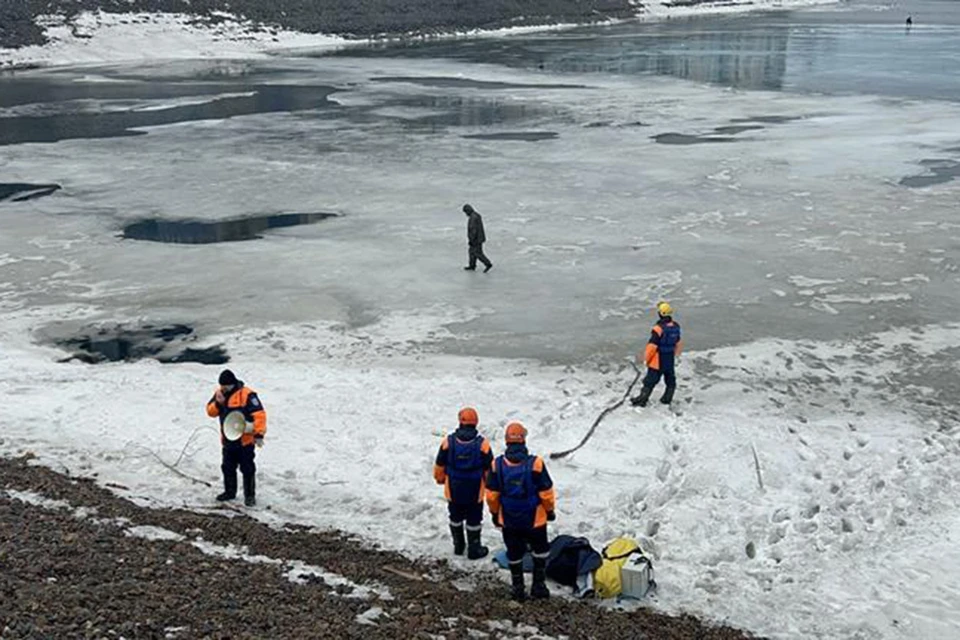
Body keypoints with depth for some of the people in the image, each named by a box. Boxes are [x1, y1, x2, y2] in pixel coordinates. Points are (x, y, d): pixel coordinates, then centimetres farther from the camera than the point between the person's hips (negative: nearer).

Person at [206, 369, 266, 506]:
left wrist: (259, 434, -27)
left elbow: (259, 415, -21)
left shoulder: (247, 395, -18)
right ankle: (230, 491, 34)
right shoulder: (219, 393, 4)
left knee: (247, 469, 1)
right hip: (228, 440, 7)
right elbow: (211, 412, 8)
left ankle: (250, 495, 11)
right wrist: (218, 403, -13)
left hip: (245, 440, -7)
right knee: (228, 467, 18)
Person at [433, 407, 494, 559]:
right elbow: (489, 470, -6)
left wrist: (441, 480, 17)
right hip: (475, 492, -1)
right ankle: (474, 550, 23)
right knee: (474, 521, 13)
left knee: (456, 518, 21)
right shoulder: (482, 444, -15)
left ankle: (458, 546, 34)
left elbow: (439, 467, -2)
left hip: (453, 490, 1)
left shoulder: (448, 441, -13)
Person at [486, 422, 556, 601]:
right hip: (535, 519, -2)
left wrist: (495, 514, 12)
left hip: (508, 521, 2)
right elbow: (546, 493, -12)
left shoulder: (497, 465, -13)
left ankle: (517, 588, 27)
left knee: (514, 555, 18)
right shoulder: (535, 464, -19)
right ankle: (538, 585, 24)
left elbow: (491, 496, -4)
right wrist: (550, 510, 7)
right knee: (540, 551, 21)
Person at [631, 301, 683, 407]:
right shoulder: (676, 327, -1)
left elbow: (652, 346, -21)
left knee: (650, 381, 2)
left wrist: (645, 358, -9)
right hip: (670, 359, 6)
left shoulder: (658, 328, -24)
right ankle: (667, 399, 29)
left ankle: (642, 399, 9)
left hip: (658, 360, -6)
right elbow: (679, 343, 12)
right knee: (670, 379, 19)